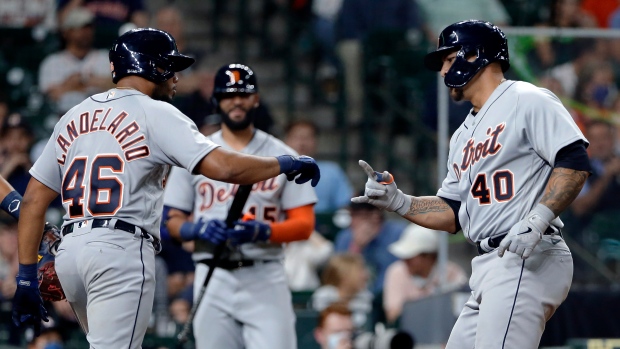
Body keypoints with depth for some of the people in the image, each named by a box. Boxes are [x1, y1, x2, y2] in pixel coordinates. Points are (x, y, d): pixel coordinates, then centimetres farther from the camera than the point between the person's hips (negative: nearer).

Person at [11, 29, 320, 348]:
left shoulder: (73, 118, 17)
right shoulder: (155, 113, -2)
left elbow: (33, 201, 13)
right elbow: (223, 167, -14)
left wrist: (26, 278, 13)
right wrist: (286, 164, 0)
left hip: (69, 250, 7)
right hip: (121, 250, -7)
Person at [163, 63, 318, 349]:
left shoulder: (282, 156, 6)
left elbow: (304, 223, 1)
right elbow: (173, 220, 8)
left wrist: (262, 231, -18)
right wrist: (196, 229, -15)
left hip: (265, 279, -1)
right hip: (214, 279, 1)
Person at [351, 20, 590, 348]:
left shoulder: (527, 101, -3)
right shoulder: (463, 135, 24)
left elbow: (574, 162, -14)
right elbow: (453, 214, 23)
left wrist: (536, 221, -25)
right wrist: (398, 201, 8)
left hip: (529, 261, -10)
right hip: (488, 268, 10)